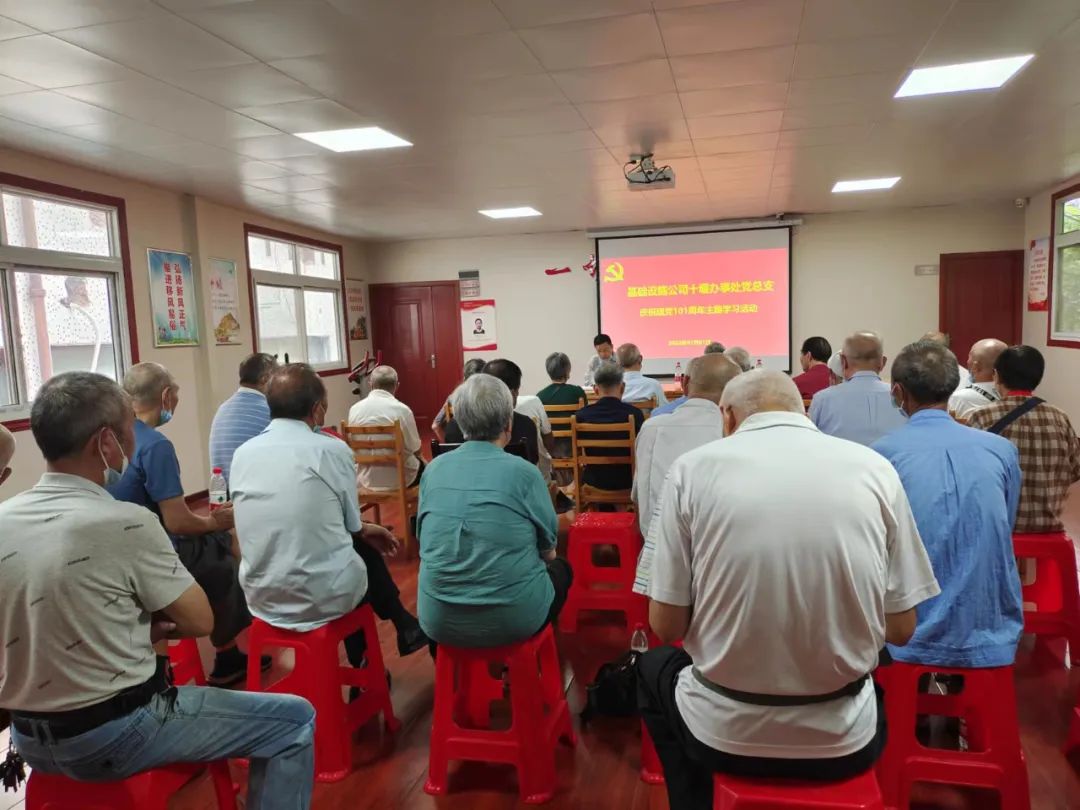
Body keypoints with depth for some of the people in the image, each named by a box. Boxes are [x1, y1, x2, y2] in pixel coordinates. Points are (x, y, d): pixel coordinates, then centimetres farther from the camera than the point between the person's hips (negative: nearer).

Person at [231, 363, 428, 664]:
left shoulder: (242, 453, 1)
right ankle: (405, 627, 43)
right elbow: (351, 525, -2)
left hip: (262, 599, 5)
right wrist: (367, 530, 24)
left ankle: (362, 664, 43)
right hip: (325, 598, -4)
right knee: (367, 548, 24)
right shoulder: (332, 450, -13)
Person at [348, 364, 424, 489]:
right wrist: (420, 458, 15)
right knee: (422, 464, 27)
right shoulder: (402, 409, -17)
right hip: (398, 479, -4)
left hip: (366, 479, 4)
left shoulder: (354, 409, -6)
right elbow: (416, 449, -8)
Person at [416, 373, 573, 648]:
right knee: (561, 569, 27)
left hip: (438, 620, 4)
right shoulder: (524, 472, -9)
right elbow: (548, 550, 2)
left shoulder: (434, 469, 0)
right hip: (515, 618, -3)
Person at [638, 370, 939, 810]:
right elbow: (900, 628, 1)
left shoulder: (693, 467, -10)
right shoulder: (874, 468, -4)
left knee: (654, 669, 32)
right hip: (844, 739, 2)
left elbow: (667, 626, -6)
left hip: (725, 731, -2)